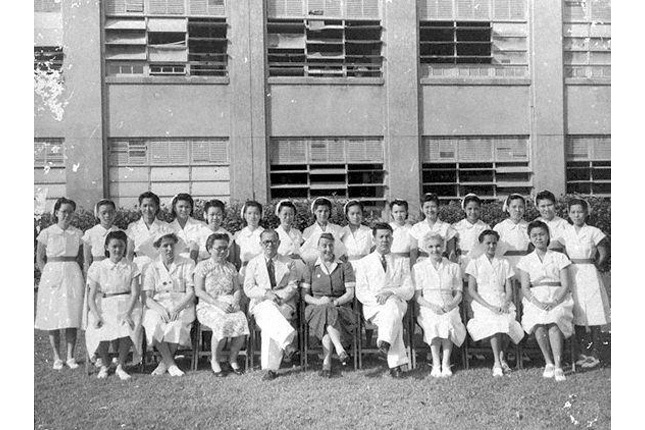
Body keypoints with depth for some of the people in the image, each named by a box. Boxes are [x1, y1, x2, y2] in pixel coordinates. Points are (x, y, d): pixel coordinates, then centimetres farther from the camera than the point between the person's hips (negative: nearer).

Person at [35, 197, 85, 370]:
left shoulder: (77, 234, 6)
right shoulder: (46, 233, 1)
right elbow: (39, 259, 4)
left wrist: (69, 266, 2)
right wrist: (49, 275, -5)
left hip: (73, 276, 1)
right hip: (52, 276, -1)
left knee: (72, 318, 1)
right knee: (53, 318, 2)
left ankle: (70, 356, 10)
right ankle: (57, 357, 13)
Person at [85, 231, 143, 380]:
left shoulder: (131, 267, 7)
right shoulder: (98, 267, 7)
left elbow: (135, 293, -1)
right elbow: (92, 296, 2)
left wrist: (127, 313, -17)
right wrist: (96, 315, -15)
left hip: (127, 305, 0)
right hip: (105, 306, 0)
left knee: (128, 328, -30)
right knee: (101, 332, -28)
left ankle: (120, 366, -7)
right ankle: (104, 365, 2)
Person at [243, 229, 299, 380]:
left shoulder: (288, 263, 15)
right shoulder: (253, 264, 13)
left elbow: (293, 286, 5)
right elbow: (248, 289, 3)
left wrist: (279, 296, -14)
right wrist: (266, 294, -14)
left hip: (284, 304, 0)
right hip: (260, 304, 0)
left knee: (270, 324, -31)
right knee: (268, 309, -37)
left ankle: (271, 367, -30)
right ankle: (286, 343, -51)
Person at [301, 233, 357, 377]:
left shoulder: (345, 267, 11)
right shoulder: (310, 269, 14)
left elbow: (350, 294, 2)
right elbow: (305, 295, 7)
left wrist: (334, 302, -16)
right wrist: (318, 302, -14)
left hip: (341, 308, 0)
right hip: (316, 309, 0)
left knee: (328, 317, -35)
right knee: (326, 312, -36)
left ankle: (327, 362, -36)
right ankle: (340, 350, -46)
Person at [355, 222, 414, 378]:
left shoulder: (401, 262, 19)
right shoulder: (364, 263, 15)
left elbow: (409, 291, 7)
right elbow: (360, 293, 5)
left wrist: (390, 292, -13)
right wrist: (377, 299, -15)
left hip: (397, 303, 1)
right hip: (373, 307, -1)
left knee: (392, 304, -37)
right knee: (395, 317, -34)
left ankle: (385, 342, -50)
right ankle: (396, 363, -39)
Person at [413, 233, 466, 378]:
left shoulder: (453, 267, 16)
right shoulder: (418, 268, 11)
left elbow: (458, 293, 12)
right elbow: (417, 296, 5)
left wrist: (451, 304, -10)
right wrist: (431, 306, -13)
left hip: (449, 308, 1)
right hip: (428, 309, -1)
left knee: (447, 322, -33)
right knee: (433, 324, -34)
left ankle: (446, 364, -27)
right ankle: (436, 365, -27)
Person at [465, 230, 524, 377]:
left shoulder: (504, 263, 16)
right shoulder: (475, 262, 7)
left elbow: (509, 290, 10)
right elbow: (471, 290, 0)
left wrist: (505, 304, -11)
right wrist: (489, 306, -12)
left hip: (502, 303, 2)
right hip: (483, 303, -2)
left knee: (508, 322, -29)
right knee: (494, 322, -33)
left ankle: (501, 356, -1)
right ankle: (497, 363, -20)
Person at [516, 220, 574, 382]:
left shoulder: (560, 257, 10)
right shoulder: (526, 261, 12)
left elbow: (565, 285, 3)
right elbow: (525, 288, 4)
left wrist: (555, 302, -14)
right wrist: (537, 303, -14)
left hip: (558, 299, -1)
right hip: (535, 300, 1)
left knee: (553, 322, -32)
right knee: (539, 325, -29)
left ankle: (558, 367, -25)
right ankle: (549, 363, -10)